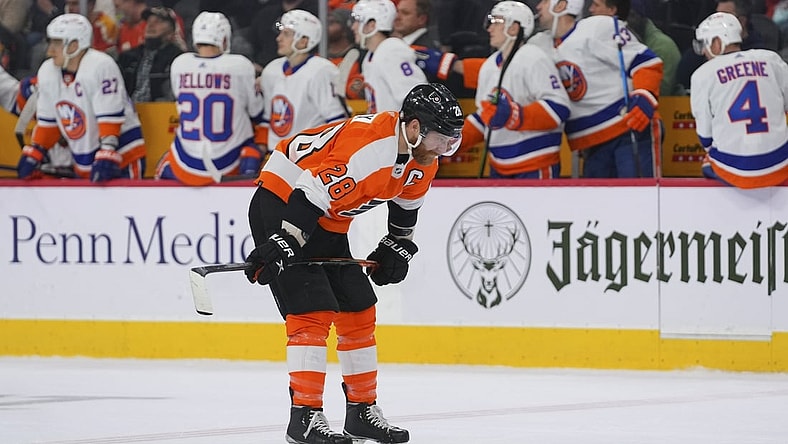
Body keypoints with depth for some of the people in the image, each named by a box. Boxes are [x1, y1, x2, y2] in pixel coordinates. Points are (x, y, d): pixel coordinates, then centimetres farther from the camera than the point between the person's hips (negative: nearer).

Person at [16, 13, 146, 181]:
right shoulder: (47, 72, 3)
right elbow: (47, 122, 13)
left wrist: (106, 159, -30)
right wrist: (32, 157, 9)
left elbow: (110, 118, -24)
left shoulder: (101, 66, -21)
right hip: (84, 167, 8)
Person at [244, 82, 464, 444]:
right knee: (312, 310, -17)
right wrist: (280, 245, -37)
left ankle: (363, 413, 20)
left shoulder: (422, 158, -3)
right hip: (281, 205, -10)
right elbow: (311, 195, -35)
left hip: (329, 224, 10)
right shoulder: (368, 148, -32)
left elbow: (407, 201, 19)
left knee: (359, 311, 10)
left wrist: (397, 248, 20)